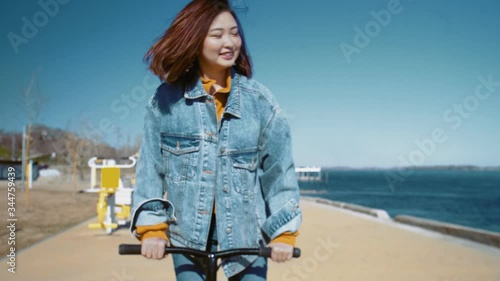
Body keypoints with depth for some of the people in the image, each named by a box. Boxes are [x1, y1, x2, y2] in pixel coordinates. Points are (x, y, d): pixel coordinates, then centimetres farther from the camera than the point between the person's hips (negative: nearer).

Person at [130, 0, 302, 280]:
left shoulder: (259, 99, -5)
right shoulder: (167, 99, -5)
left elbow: (279, 169, -2)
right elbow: (150, 167, -1)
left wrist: (284, 231, -5)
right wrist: (152, 227, -7)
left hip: (247, 235, 1)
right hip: (188, 235, 0)